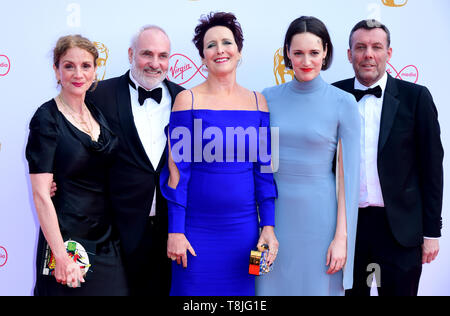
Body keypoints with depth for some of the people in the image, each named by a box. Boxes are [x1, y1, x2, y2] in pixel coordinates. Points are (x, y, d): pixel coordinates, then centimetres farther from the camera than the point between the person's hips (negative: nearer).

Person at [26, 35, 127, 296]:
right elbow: (41, 194, -16)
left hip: (107, 236, 6)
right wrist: (61, 256, -20)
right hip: (68, 236, -6)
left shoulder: (98, 112, 7)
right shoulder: (47, 118, -11)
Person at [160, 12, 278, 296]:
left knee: (241, 290, 12)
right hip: (197, 228, -2)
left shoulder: (257, 101, 4)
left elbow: (264, 169, 5)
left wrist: (268, 226, 1)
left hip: (244, 228, 3)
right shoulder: (188, 100, -4)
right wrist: (175, 231, -8)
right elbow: (177, 170, -5)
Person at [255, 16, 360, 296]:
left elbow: (349, 175, -6)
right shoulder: (269, 97, 2)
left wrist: (341, 237, -9)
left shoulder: (343, 103, -6)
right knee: (273, 287, 11)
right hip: (275, 214, 3)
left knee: (316, 286, 9)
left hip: (319, 215, -2)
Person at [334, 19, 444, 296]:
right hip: (347, 223, 2)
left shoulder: (416, 97, -2)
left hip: (400, 227, -1)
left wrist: (432, 231, -2)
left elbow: (431, 166, -1)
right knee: (350, 289, 12)